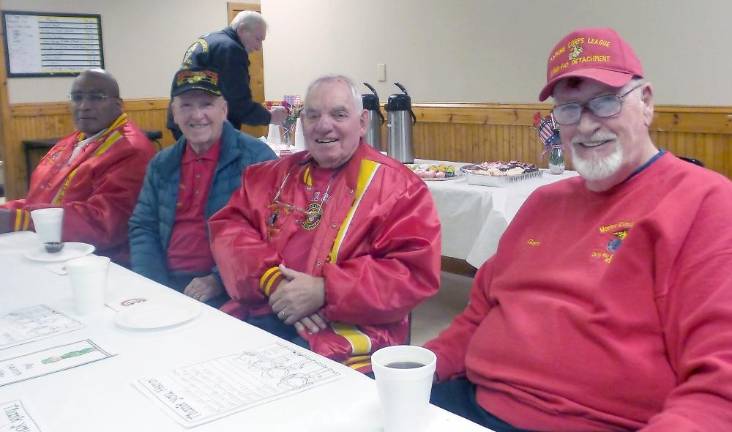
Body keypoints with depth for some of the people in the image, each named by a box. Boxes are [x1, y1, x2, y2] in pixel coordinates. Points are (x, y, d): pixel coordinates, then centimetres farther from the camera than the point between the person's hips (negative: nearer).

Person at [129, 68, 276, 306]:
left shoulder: (256, 157, -5)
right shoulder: (161, 164, 14)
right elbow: (142, 228, 14)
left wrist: (219, 281, -17)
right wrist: (154, 286, -2)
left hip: (226, 292, -5)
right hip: (167, 284, 5)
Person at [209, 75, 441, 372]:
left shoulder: (397, 186, 0)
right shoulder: (273, 175, 17)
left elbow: (416, 271, -9)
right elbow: (229, 226, 8)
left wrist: (325, 291, -17)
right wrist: (272, 281, -11)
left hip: (345, 331, -4)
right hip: (257, 312, 5)